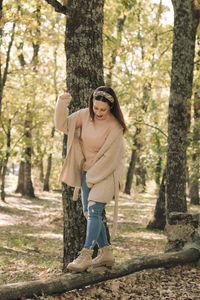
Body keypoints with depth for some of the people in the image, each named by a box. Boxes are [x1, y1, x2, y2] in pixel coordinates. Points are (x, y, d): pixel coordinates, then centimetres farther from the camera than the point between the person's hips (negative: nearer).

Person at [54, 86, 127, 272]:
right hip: (88, 170, 7)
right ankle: (106, 252, 18)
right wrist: (62, 104, -19)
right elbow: (62, 125, -3)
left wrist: (92, 178, -12)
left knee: (94, 211, -18)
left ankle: (85, 256, -22)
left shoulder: (115, 127, -20)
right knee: (88, 213, 8)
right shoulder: (85, 115, -4)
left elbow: (109, 157, -18)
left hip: (106, 172, -7)